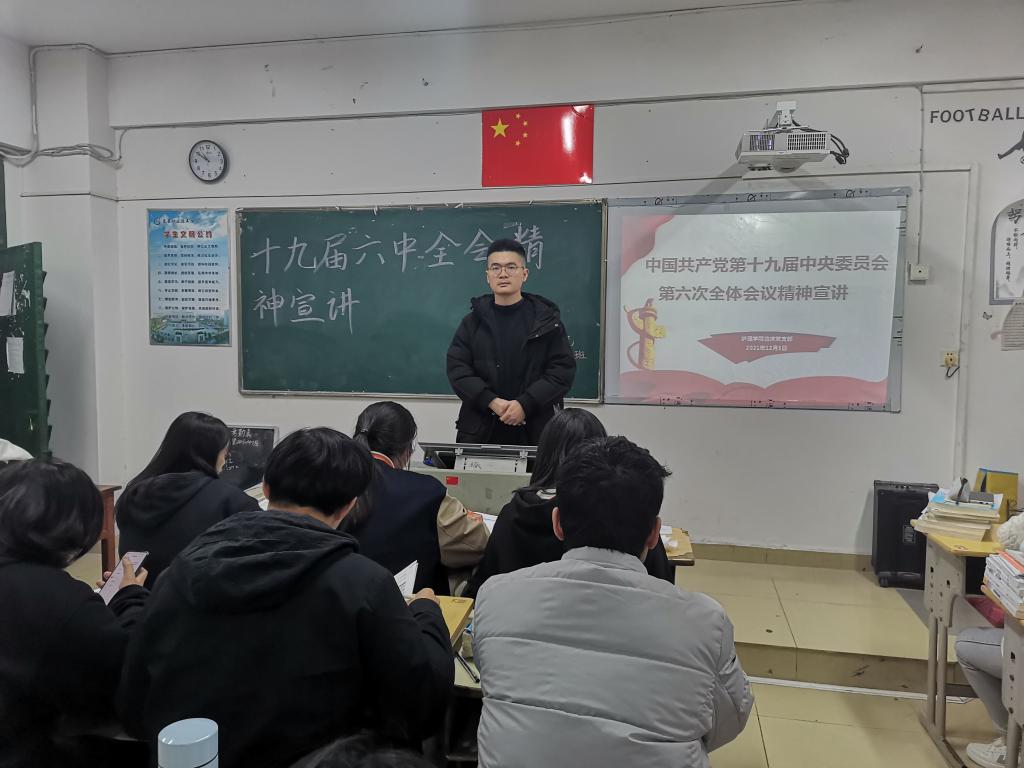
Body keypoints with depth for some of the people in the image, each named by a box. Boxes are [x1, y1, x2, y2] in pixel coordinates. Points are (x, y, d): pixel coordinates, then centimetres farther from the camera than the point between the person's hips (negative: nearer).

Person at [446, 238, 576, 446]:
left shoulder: (546, 319, 3)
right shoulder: (473, 322, 8)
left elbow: (563, 369, -4)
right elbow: (457, 369, 0)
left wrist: (525, 404, -15)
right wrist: (491, 402, -15)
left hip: (535, 430, -1)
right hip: (480, 430, 1)